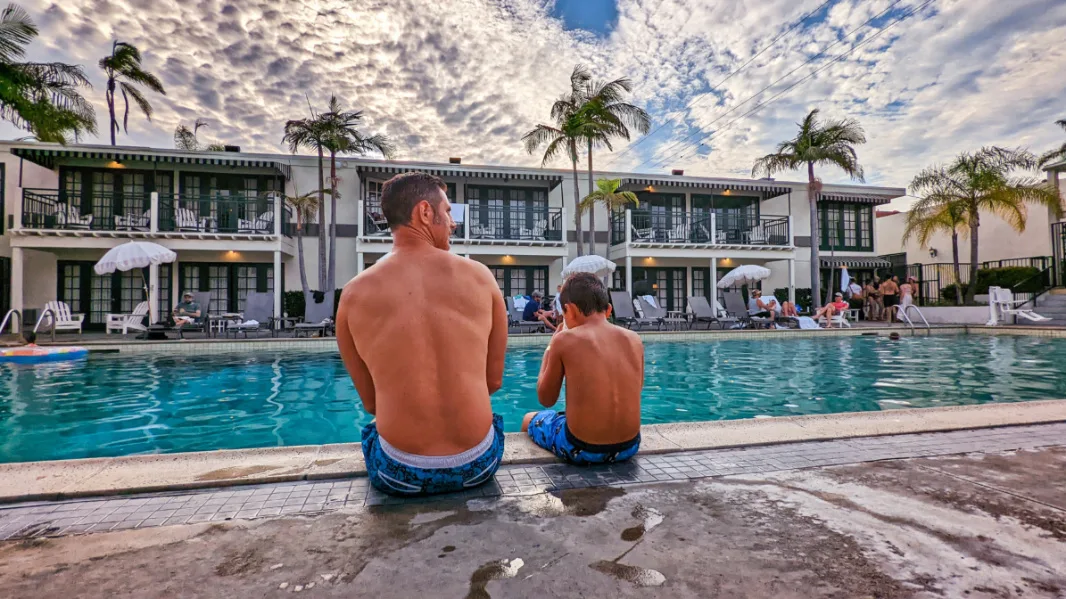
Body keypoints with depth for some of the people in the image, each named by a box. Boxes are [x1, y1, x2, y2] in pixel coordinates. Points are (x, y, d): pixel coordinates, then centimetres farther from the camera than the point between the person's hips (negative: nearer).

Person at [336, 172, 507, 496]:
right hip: (477, 464, 1)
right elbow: (494, 381, 4)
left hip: (401, 474, 0)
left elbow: (371, 403, 4)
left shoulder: (354, 294, -5)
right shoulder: (479, 276, -5)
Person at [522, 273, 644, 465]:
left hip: (582, 450, -4)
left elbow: (546, 399, -1)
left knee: (530, 420, 27)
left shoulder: (565, 340, -12)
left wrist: (548, 353, 13)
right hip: (629, 446, 5)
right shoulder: (634, 339, -1)